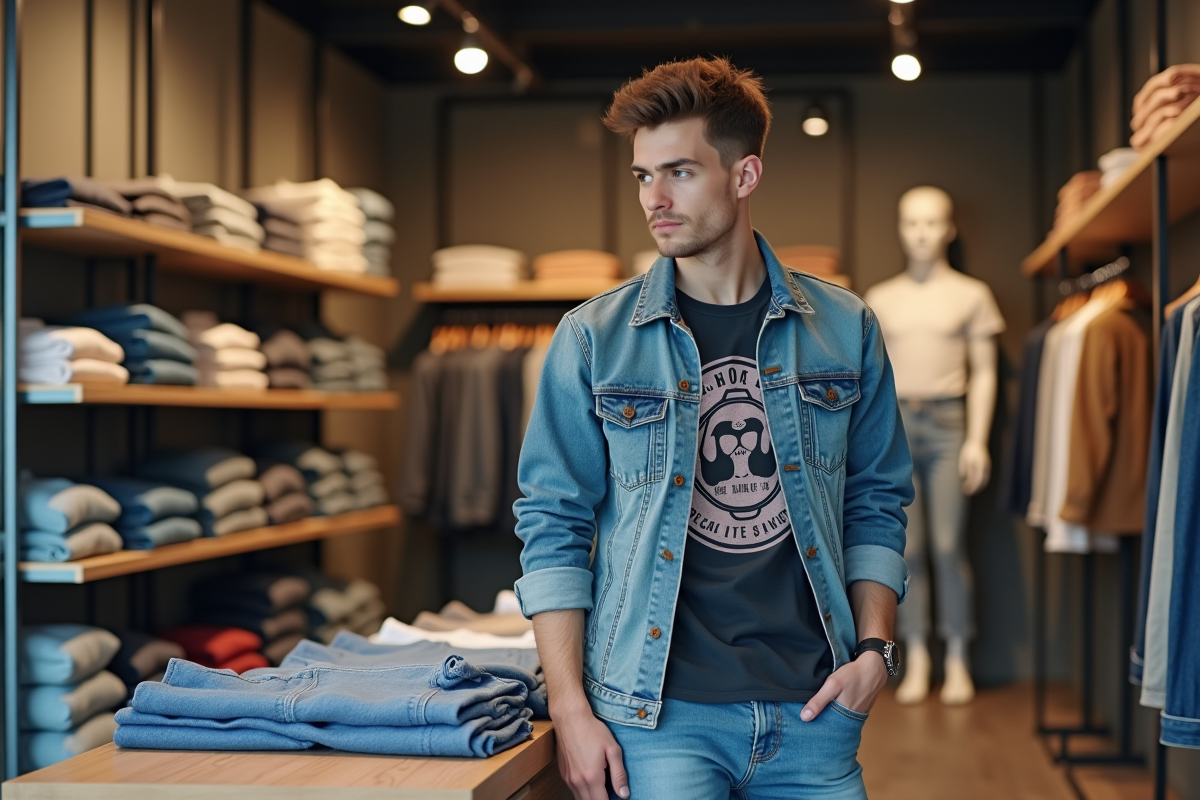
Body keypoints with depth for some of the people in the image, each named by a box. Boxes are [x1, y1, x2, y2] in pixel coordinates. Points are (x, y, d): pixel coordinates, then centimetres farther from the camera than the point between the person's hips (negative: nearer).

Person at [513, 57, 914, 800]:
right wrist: (571, 709, -6)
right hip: (660, 713, -2)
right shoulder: (594, 340, -1)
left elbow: (876, 503, 12)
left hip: (813, 711, 2)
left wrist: (874, 646, -1)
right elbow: (554, 529, 0)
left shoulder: (845, 331, 5)